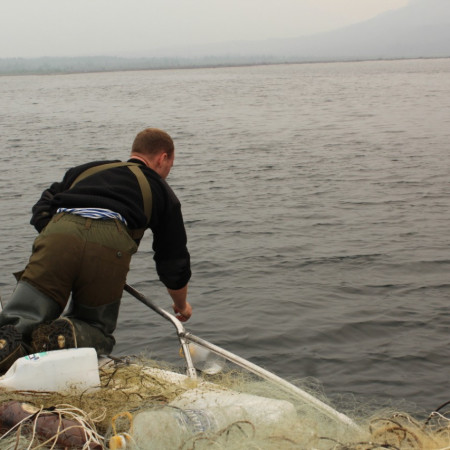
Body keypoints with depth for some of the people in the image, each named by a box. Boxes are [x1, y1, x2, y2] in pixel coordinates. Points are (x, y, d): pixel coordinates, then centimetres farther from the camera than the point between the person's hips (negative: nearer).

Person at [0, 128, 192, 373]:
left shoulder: (86, 168, 37)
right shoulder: (161, 191, 31)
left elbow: (40, 212, 27)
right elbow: (173, 260, 33)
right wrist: (181, 305, 49)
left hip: (57, 236, 2)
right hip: (110, 247, -1)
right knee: (97, 333, 19)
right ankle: (69, 336, -15)